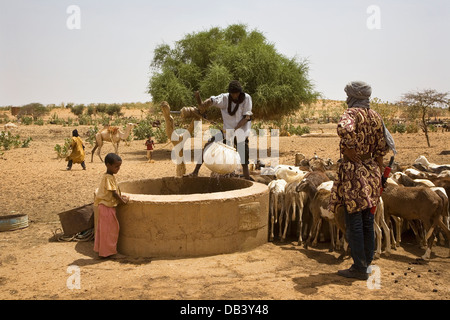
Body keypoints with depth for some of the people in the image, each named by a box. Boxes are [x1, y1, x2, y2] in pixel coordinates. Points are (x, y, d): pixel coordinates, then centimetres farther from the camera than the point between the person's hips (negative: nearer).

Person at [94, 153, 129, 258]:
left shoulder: (110, 176, 11)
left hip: (108, 206, 10)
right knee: (108, 229, -1)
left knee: (103, 229, 16)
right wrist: (123, 201, -11)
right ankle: (107, 251, 8)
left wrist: (120, 197, 9)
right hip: (107, 207, -10)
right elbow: (113, 193, -21)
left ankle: (101, 249, 26)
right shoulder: (108, 178, -20)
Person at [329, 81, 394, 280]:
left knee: (354, 222, 0)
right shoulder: (375, 116, 10)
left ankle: (359, 268, 6)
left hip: (352, 169, -8)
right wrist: (378, 170, 19)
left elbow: (344, 129, -36)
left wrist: (352, 149, -21)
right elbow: (381, 147, 12)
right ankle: (366, 262, 25)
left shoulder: (352, 113, -12)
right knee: (367, 221, 14)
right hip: (371, 170, 8)